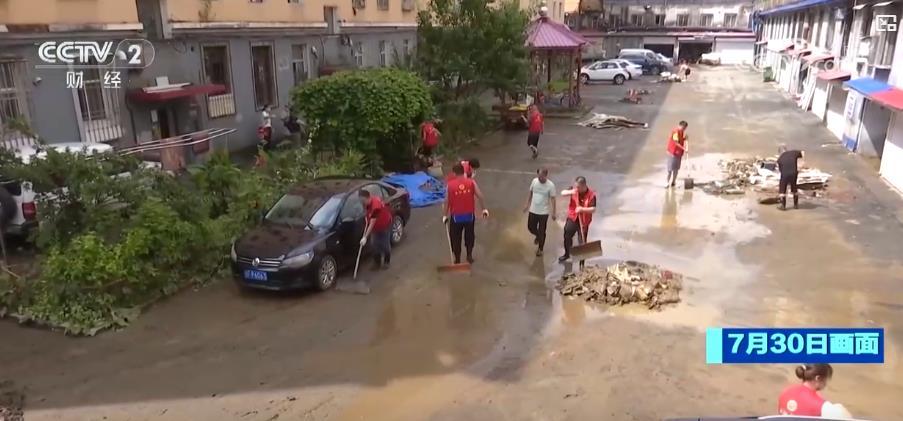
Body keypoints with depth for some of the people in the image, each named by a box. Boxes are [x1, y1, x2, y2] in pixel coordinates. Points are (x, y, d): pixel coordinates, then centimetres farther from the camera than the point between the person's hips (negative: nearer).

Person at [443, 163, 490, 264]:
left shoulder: (450, 184, -8)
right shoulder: (471, 182, -6)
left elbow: (447, 201, -5)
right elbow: (479, 196, -9)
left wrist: (445, 215, 3)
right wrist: (484, 209, 2)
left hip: (456, 216, -1)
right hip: (469, 215, 2)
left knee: (456, 238, 13)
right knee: (469, 235, 23)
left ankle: (457, 260, 19)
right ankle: (469, 255, 26)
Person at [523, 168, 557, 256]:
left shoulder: (550, 185, -17)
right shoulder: (534, 181, -6)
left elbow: (552, 199, -11)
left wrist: (553, 212, -10)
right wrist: (527, 204, 11)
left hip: (544, 212, -4)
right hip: (533, 210, 4)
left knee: (542, 231, 6)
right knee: (530, 227, 14)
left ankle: (540, 249, 26)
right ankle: (538, 236, 47)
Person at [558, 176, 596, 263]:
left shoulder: (591, 194, -19)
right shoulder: (574, 189, -8)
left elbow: (593, 209, -21)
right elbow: (562, 193, -10)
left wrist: (582, 209, -36)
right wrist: (570, 192, -29)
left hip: (584, 220, -4)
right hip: (572, 217, 4)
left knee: (582, 240, 4)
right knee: (567, 235, 9)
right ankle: (567, 254, 32)